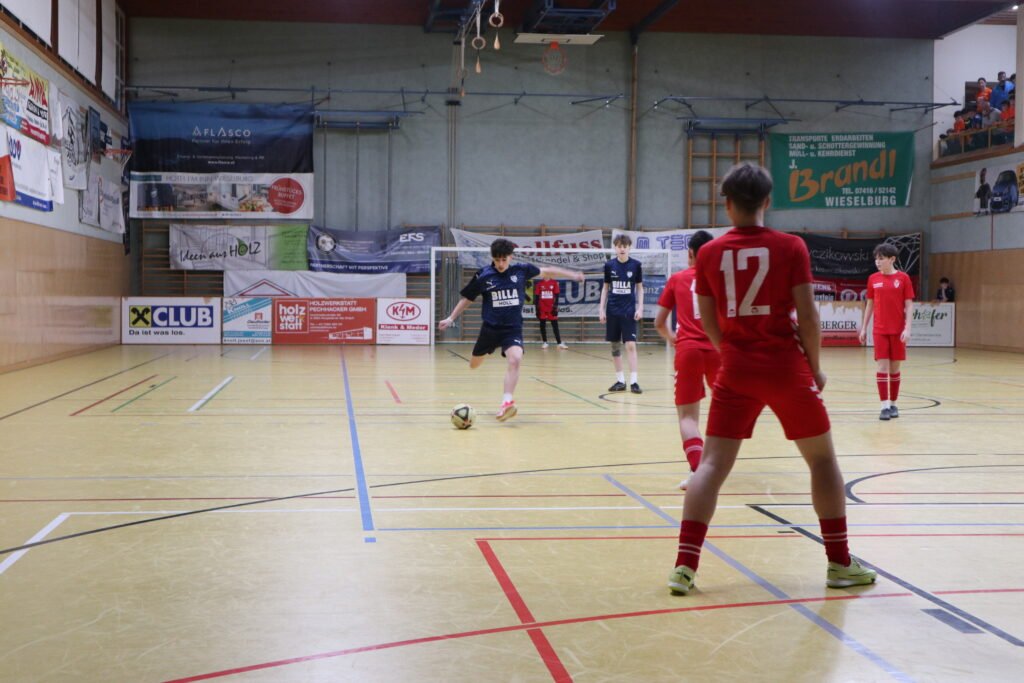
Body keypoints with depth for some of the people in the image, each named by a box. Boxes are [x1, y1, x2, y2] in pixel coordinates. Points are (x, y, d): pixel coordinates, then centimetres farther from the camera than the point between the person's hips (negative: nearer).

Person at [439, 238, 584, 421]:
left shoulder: (521, 270, -5)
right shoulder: (483, 276, -8)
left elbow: (546, 271, 11)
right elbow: (467, 298, 5)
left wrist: (572, 275, 14)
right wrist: (451, 318, 3)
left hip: (513, 329, -1)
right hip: (490, 328, 1)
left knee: (515, 360, -27)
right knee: (474, 365, 15)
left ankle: (507, 402, -27)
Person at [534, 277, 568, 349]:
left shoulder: (554, 283, 2)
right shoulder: (539, 284, 3)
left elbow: (556, 296, 1)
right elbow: (536, 297, 4)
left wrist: (555, 307, -7)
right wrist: (537, 309, -1)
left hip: (551, 308, -1)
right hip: (542, 308, 1)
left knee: (555, 325, 0)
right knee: (542, 325, 4)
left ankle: (560, 343, -2)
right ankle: (545, 343, 12)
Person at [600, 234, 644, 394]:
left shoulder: (636, 265, -1)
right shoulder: (609, 265, 2)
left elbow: (640, 288, 5)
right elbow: (605, 288, 9)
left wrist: (640, 308, -3)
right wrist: (602, 309, 5)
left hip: (629, 311, -2)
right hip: (612, 311, 2)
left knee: (630, 345, -9)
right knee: (615, 346, 5)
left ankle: (633, 381, -8)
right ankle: (620, 380, 13)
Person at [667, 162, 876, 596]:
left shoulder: (709, 254, 1)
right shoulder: (790, 247, -5)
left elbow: (708, 322, 6)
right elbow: (807, 317, -7)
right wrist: (815, 367, 6)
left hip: (736, 370, 2)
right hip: (786, 368, -1)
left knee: (713, 464, 3)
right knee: (822, 459, 14)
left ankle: (684, 565, -7)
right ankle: (840, 563, 18)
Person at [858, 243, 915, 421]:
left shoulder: (903, 278, -3)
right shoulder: (873, 279, 4)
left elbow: (909, 306, -3)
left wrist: (907, 328, -12)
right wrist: (863, 327, 9)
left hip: (898, 330, -1)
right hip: (879, 330, 1)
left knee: (894, 368, 7)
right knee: (882, 367, -6)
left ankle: (893, 404, 18)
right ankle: (885, 406, -6)